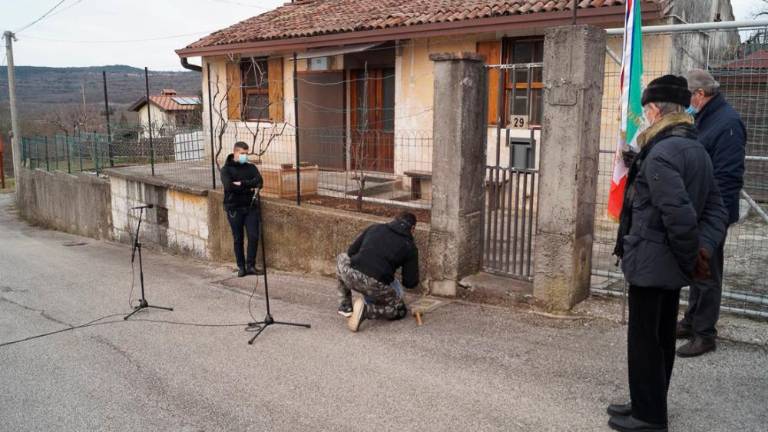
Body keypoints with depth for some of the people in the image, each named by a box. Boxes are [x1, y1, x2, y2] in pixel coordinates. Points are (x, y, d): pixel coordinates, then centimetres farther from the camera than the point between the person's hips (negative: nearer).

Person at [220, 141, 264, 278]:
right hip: (234, 208, -2)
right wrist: (249, 188, -14)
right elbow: (229, 186, -17)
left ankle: (251, 266, 7)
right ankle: (241, 267, 15)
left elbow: (259, 182, -9)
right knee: (238, 239, 5)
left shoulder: (251, 167, 9)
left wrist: (241, 183, -17)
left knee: (254, 237, -4)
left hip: (251, 207, 2)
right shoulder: (226, 169, 0)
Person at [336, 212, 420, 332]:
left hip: (351, 275, 2)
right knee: (400, 311, 25)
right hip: (376, 286, -2)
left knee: (341, 259, 36)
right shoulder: (410, 247, 13)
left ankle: (346, 306, 27)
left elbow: (351, 251, 22)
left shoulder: (374, 228, 19)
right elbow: (410, 283, 12)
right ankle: (366, 310, -3)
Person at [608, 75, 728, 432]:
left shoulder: (660, 154, -20)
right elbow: (715, 209, 8)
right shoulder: (697, 150, 9)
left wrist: (690, 258, -14)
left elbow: (680, 215, -27)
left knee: (644, 340, 4)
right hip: (672, 265, 9)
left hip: (650, 263, -9)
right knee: (662, 337, 18)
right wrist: (703, 250, -2)